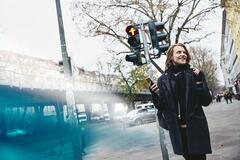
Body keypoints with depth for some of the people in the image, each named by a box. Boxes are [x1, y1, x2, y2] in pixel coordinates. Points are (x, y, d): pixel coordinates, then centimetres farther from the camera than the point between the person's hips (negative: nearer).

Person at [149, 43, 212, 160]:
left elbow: (206, 101, -3)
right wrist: (154, 95, -13)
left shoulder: (194, 74, -1)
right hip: (177, 130, 2)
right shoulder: (163, 80, 2)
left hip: (196, 129, -1)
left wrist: (199, 82, -16)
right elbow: (161, 106, 6)